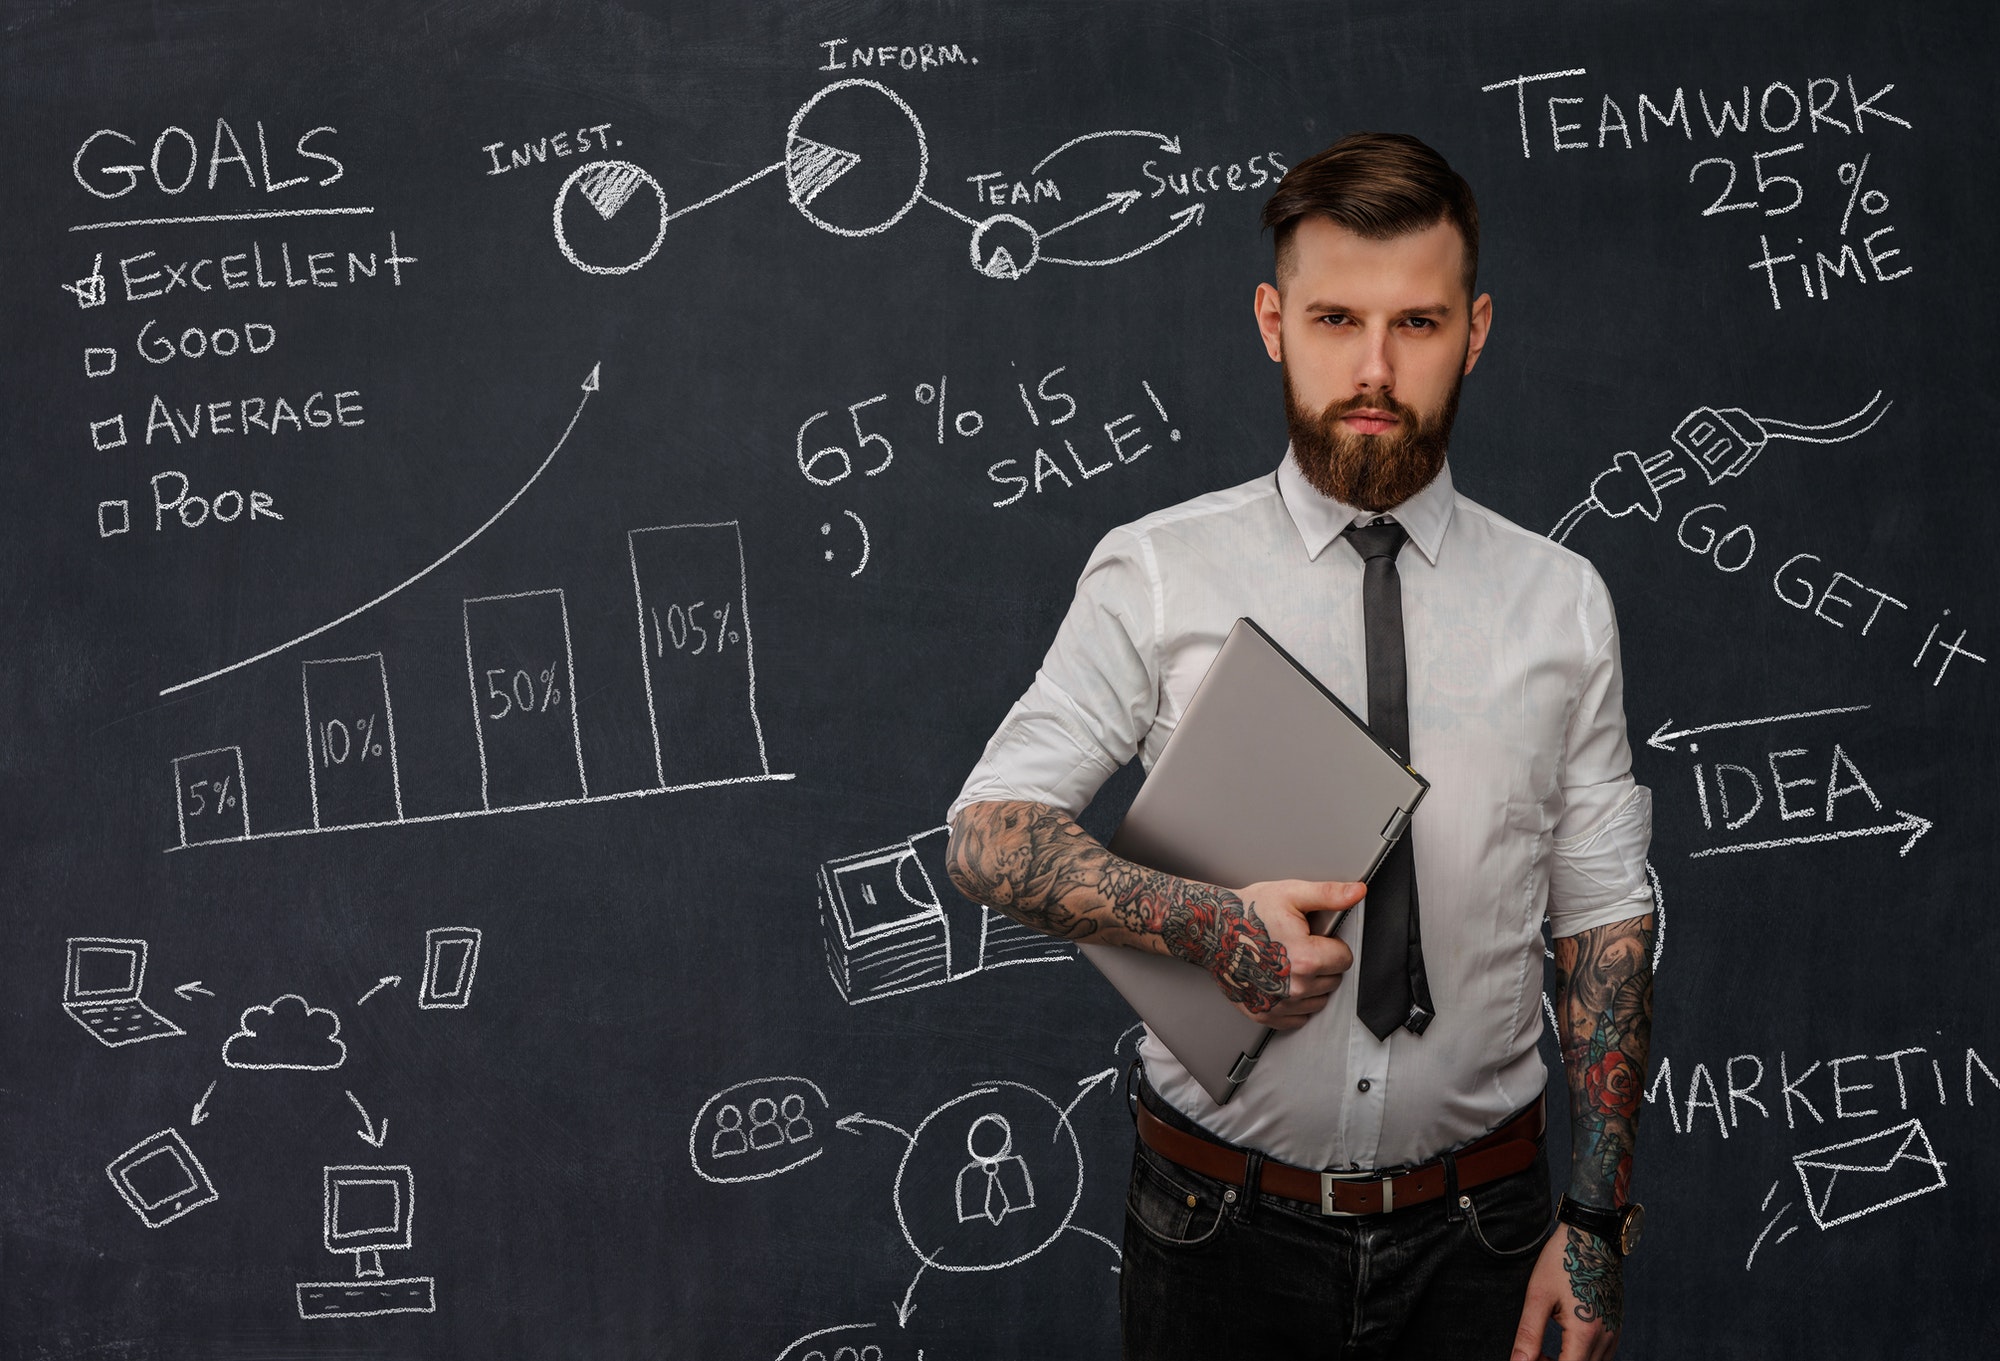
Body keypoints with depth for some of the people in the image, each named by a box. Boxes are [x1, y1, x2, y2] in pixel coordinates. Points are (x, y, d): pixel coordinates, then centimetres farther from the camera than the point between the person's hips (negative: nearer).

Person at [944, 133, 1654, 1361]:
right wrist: (1209, 922, -23)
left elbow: (1606, 921, 2)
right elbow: (990, 834, -6)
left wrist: (1598, 1222, -4)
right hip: (1222, 1226, -1)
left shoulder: (1561, 601, 1)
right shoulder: (1156, 576, -4)